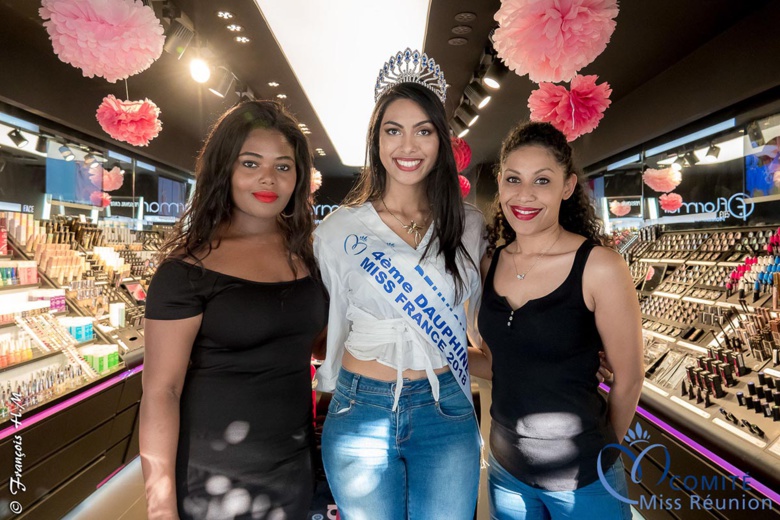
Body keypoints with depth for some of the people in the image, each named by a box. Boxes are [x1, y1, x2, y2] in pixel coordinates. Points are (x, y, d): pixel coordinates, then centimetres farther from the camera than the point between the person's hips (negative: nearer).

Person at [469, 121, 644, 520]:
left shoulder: (600, 268, -17)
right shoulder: (490, 264, -4)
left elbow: (628, 379, -7)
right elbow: (495, 363, 5)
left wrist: (598, 451, 6)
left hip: (582, 481, -4)